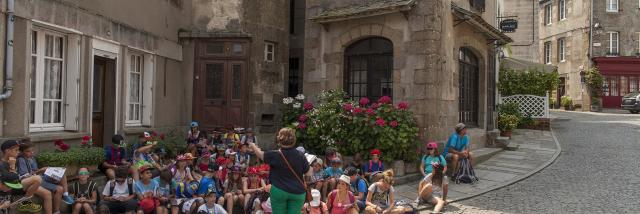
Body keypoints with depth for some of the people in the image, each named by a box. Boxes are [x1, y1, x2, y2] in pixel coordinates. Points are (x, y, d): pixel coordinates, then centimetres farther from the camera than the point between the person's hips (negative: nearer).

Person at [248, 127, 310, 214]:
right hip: (297, 192, 2)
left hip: (279, 191, -2)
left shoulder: (275, 155, -11)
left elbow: (260, 154, 8)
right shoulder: (300, 156, -6)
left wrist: (253, 146, 28)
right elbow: (309, 173, 2)